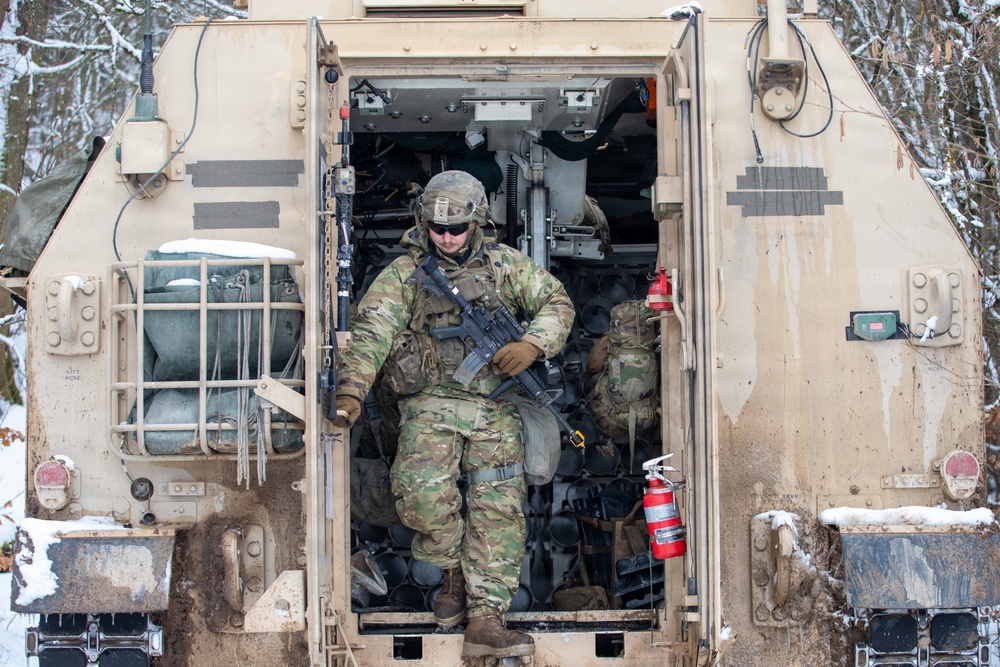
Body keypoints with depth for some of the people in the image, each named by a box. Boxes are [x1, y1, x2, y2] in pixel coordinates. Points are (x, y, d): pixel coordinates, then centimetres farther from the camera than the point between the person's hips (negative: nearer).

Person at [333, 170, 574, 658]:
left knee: (498, 508, -4)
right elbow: (372, 331, -11)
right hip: (432, 403, -2)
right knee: (424, 494, -21)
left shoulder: (503, 264, 8)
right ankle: (454, 570, 8)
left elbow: (557, 302, 10)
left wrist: (532, 345, -10)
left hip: (496, 407, 2)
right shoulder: (404, 274, 1)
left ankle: (485, 618, 0)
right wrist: (351, 390, -28)